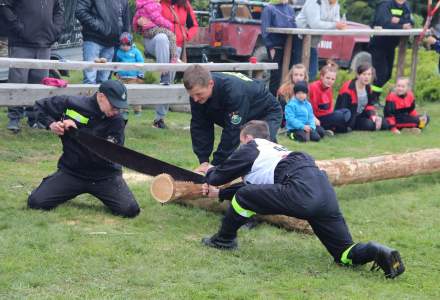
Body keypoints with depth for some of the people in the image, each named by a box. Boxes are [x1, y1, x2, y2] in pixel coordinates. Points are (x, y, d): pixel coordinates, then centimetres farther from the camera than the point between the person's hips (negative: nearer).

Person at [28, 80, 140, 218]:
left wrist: (77, 131, -23)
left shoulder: (117, 120, -10)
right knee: (36, 202, -14)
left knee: (130, 210, -19)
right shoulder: (71, 104, -7)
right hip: (71, 171, 1)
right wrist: (51, 124, -9)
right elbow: (40, 106, 10)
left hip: (105, 176, 0)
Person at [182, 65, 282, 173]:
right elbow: (199, 127, -16)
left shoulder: (234, 92, -42)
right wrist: (204, 161, -24)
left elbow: (232, 131, -39)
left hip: (266, 113, -7)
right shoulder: (197, 92, -21)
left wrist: (215, 164, -36)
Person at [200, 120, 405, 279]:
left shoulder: (251, 149, 13)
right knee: (345, 254, 12)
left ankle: (224, 240, 20)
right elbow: (255, 187, 46)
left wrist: (210, 172, 45)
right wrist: (220, 194, 54)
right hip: (325, 191, 8)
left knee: (242, 197, 5)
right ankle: (376, 252, -14)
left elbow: (218, 176, 21)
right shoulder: (273, 149, 36)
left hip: (301, 191, -8)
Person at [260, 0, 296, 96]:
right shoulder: (269, 9, -5)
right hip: (276, 47, -6)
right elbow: (265, 30, -9)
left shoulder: (290, 9, 13)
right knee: (276, 74, -2)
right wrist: (270, 47, -14)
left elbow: (294, 27, 18)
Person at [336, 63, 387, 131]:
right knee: (369, 124, -30)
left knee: (383, 124, -6)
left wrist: (373, 116, -11)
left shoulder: (368, 88, 3)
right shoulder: (348, 89, -21)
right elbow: (342, 110, -21)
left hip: (361, 116, 8)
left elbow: (370, 105, 9)